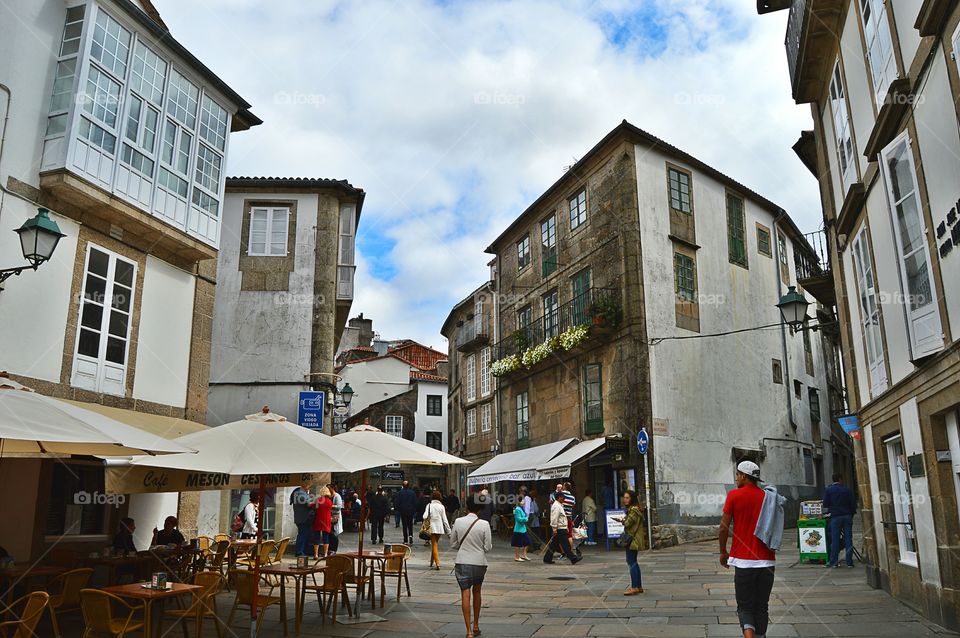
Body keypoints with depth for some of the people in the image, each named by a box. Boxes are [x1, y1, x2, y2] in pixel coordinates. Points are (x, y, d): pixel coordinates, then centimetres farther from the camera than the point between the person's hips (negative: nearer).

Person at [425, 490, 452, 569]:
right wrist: (448, 530, 5)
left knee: (434, 545, 0)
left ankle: (437, 563, -12)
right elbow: (445, 519, 0)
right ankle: (432, 562, 28)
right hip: (440, 528, 2)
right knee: (435, 544, 19)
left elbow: (425, 516, -16)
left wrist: (427, 520, 6)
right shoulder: (441, 506, -1)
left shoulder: (429, 505, -6)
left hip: (432, 528, -2)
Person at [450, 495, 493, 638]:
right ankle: (476, 626, 30)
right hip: (479, 562, 0)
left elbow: (453, 544, 3)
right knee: (476, 592, 20)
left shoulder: (458, 522, -5)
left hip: (462, 562, 0)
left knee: (465, 594, 0)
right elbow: (488, 547, -6)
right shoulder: (484, 524, -10)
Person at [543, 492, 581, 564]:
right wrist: (555, 528, -23)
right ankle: (573, 559, -2)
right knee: (565, 545, -5)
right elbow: (554, 518, -21)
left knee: (554, 545, 11)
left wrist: (566, 528, 26)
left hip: (562, 528, 11)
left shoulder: (559, 506, 19)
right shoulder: (556, 506, -15)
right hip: (560, 529, -11)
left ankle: (547, 559, 14)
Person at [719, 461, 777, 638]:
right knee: (762, 606, 15)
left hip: (743, 560, -3)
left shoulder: (734, 495, -6)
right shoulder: (768, 497, 4)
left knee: (745, 606, 5)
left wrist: (723, 552, 7)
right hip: (767, 561, 3)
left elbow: (724, 527, -6)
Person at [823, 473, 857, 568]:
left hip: (835, 517, -1)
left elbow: (825, 504, -2)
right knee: (848, 539, 4)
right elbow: (853, 503, 1)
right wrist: (852, 514, 13)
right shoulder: (847, 490, 0)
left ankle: (834, 561, 3)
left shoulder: (829, 490, -3)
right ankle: (849, 562, 5)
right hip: (847, 516, 1)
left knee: (835, 539, 3)